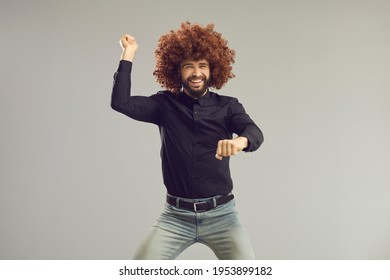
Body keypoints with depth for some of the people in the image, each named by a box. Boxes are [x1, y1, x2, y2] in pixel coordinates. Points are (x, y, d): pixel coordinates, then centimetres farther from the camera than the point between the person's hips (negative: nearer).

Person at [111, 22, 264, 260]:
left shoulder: (228, 106, 0)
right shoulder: (166, 105, 3)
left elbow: (255, 133, -18)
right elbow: (121, 103, -9)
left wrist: (241, 140, -42)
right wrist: (128, 55, -5)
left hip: (221, 214, 0)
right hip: (176, 216, 1)